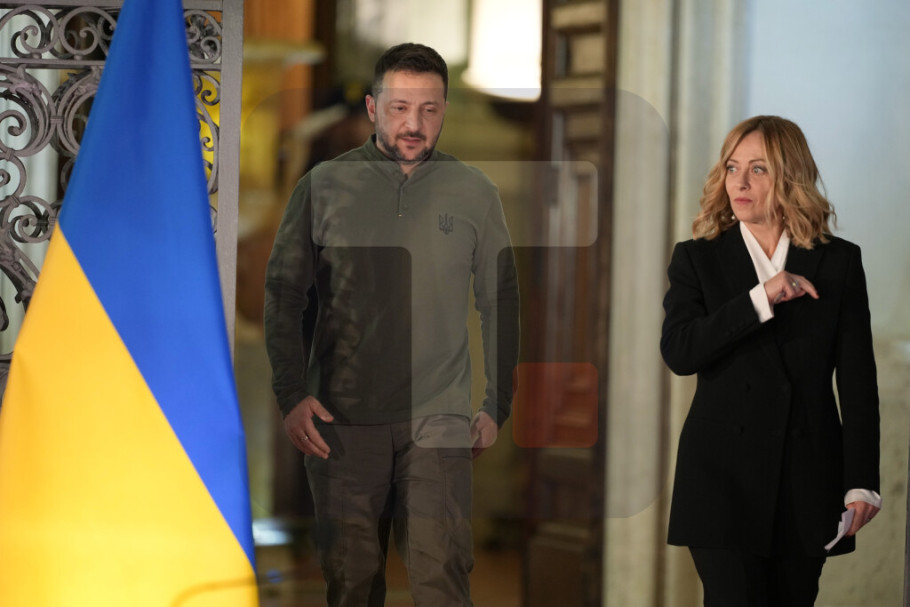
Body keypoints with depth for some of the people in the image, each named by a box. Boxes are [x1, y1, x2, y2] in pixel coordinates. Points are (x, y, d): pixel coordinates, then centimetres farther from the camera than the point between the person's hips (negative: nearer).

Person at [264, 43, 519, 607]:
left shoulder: (474, 193, 4)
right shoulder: (324, 186, 3)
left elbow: (501, 304, 11)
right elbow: (283, 295, 5)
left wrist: (497, 407, 7)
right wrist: (292, 395, -4)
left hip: (439, 422, -1)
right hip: (341, 418, 1)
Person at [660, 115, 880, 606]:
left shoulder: (838, 263, 5)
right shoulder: (698, 259, 5)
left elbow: (857, 378, 3)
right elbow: (678, 352, -10)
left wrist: (861, 481, -3)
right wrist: (760, 300, -17)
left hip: (807, 479, 1)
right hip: (723, 473, -1)